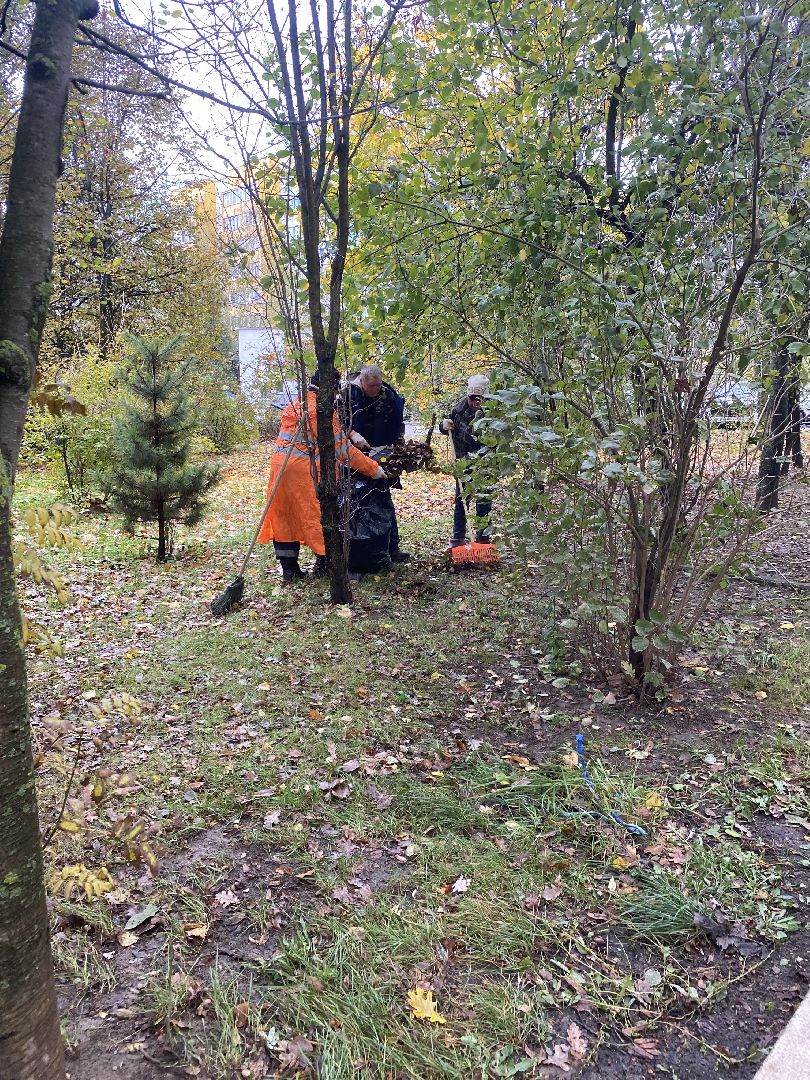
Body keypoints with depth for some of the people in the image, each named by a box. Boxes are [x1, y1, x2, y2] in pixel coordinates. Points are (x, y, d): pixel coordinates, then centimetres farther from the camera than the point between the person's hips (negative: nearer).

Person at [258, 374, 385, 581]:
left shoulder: (293, 406, 13)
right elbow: (343, 449, -8)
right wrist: (373, 469, -1)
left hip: (280, 465, 7)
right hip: (308, 470, -7)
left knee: (284, 516, 13)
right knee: (318, 514, 8)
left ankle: (289, 568, 17)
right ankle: (323, 563, 17)